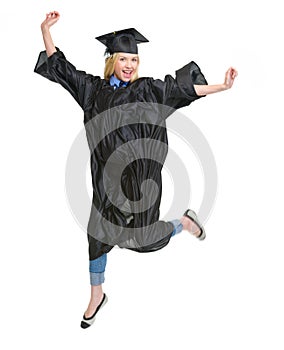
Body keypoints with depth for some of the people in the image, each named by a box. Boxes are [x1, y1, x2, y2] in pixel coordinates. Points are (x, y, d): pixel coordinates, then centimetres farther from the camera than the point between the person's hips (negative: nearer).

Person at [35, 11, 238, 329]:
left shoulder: (147, 89, -4)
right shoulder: (93, 88, 4)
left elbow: (183, 88, -10)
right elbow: (60, 66, 7)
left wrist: (221, 87, -18)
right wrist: (45, 30, 0)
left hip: (138, 174, -3)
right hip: (106, 176, 3)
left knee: (142, 237, 4)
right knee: (98, 233, 9)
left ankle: (185, 222, 35)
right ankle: (96, 297, 30)